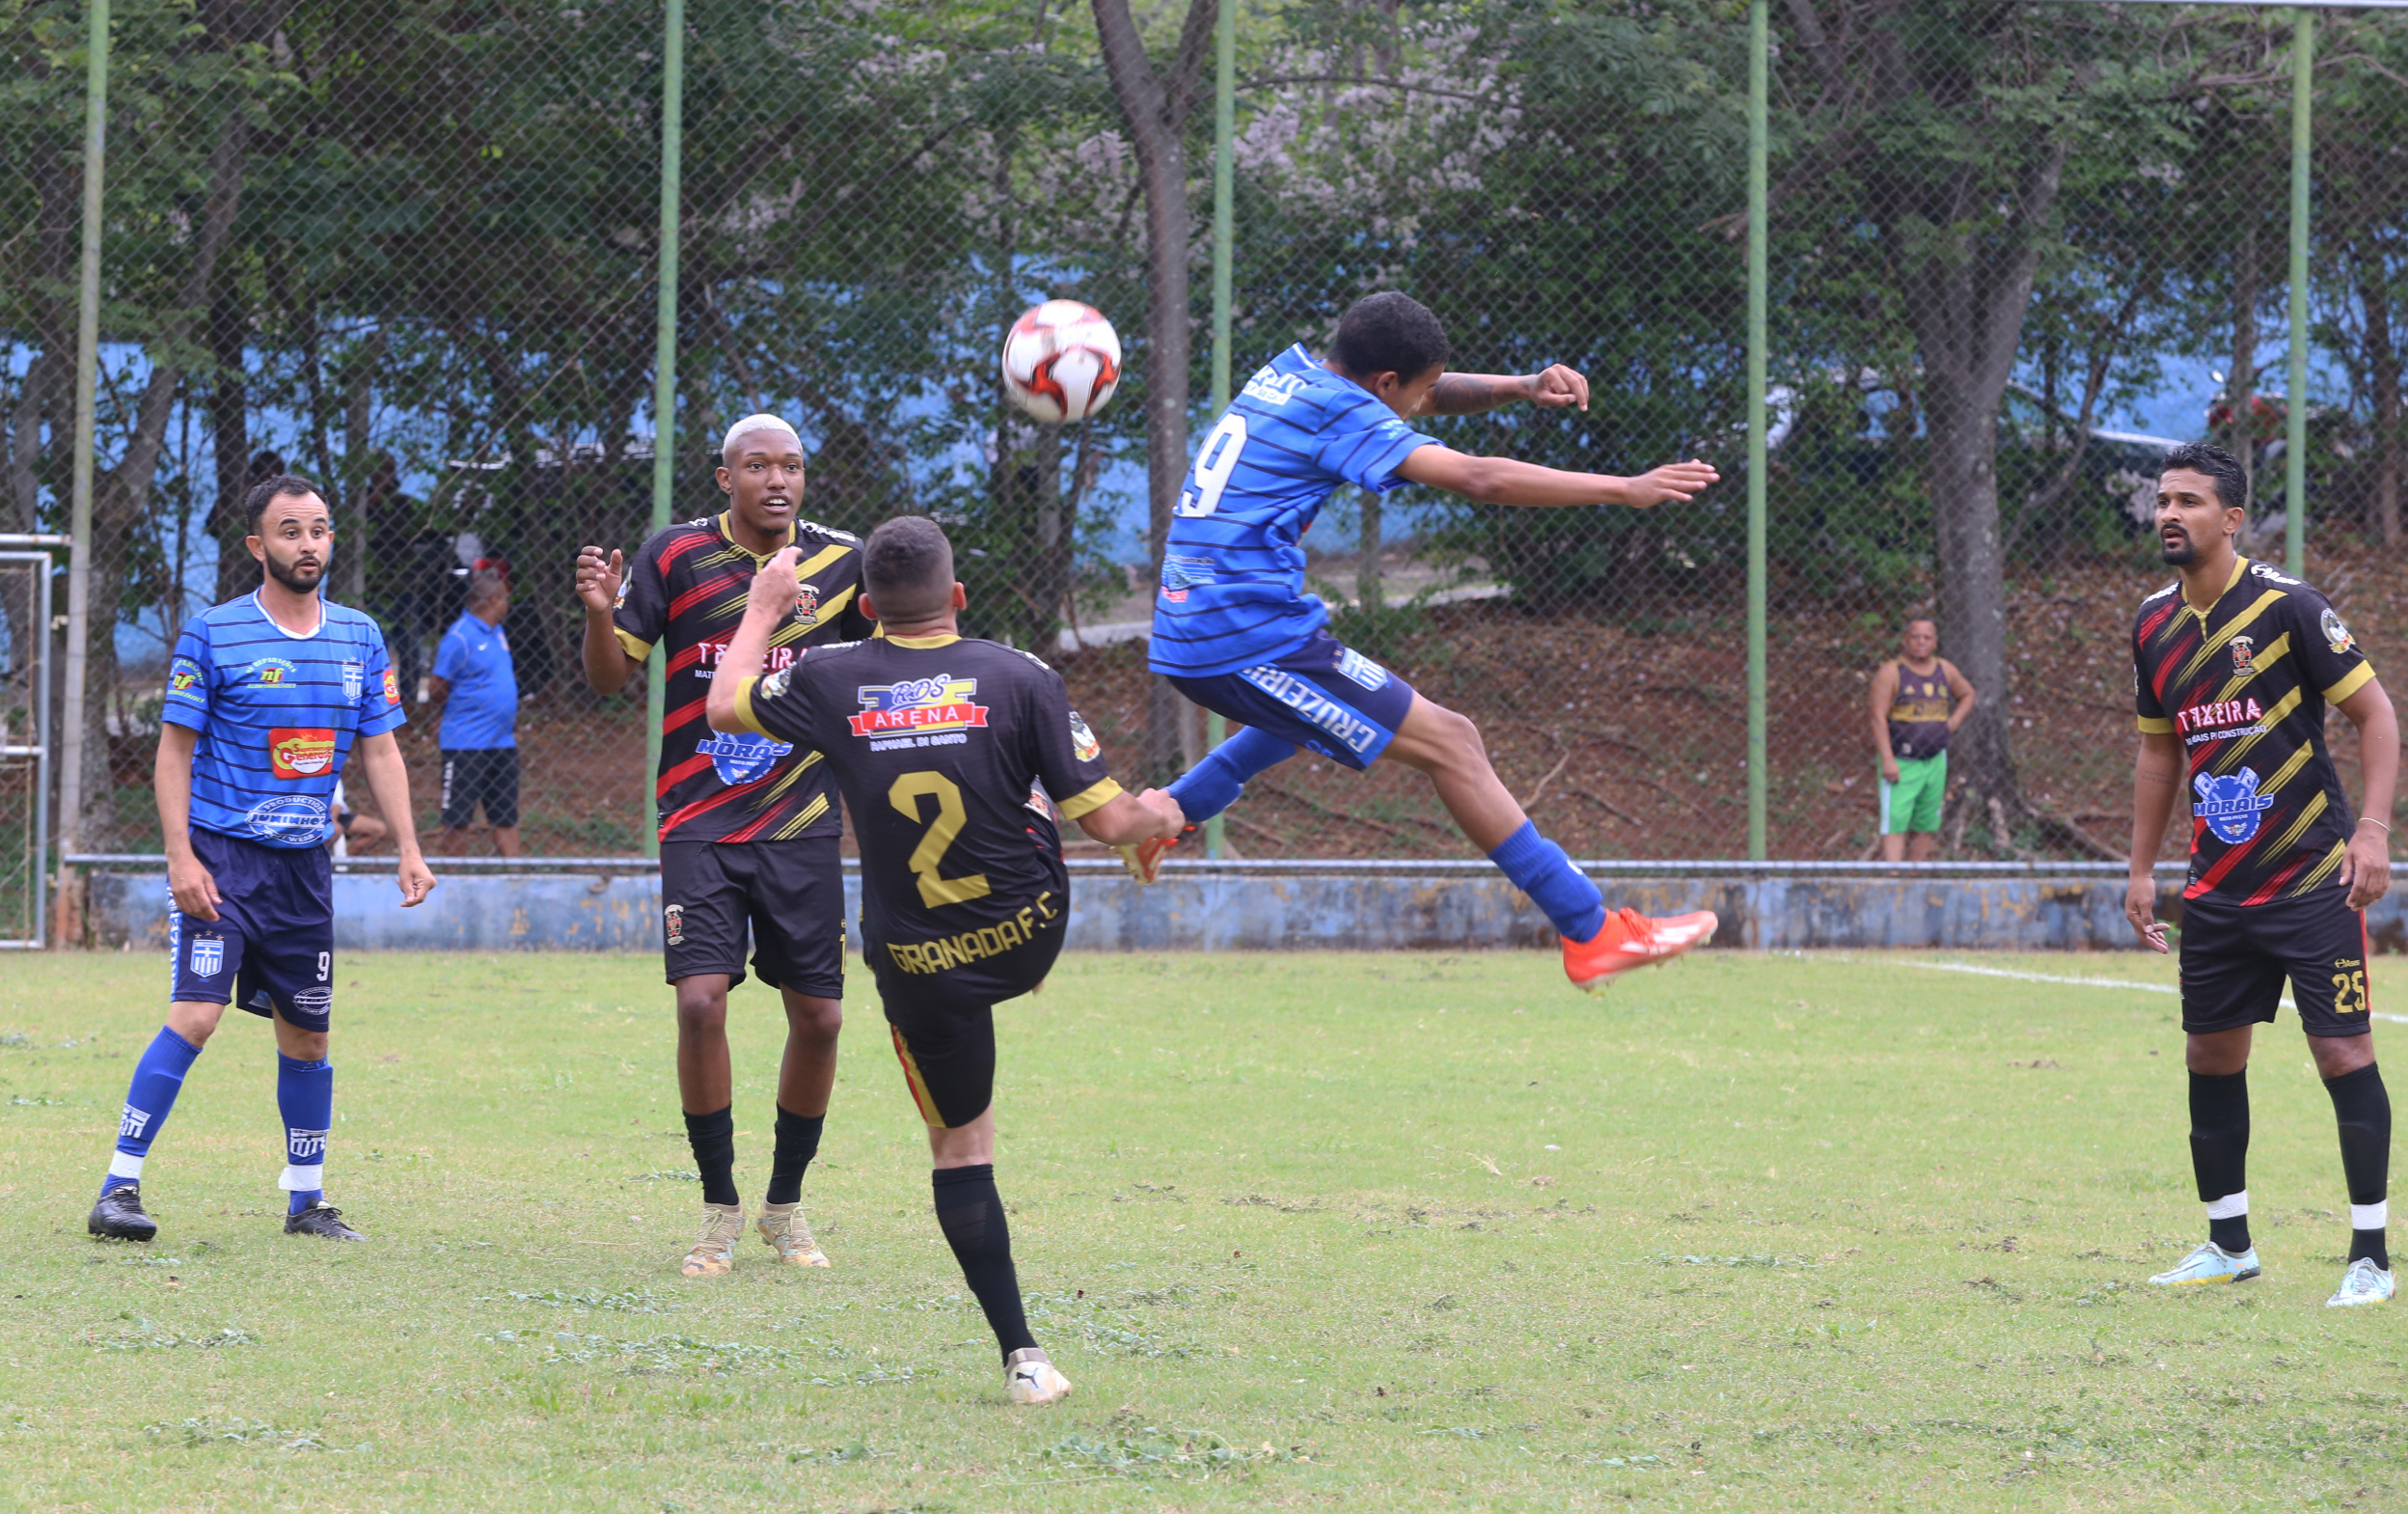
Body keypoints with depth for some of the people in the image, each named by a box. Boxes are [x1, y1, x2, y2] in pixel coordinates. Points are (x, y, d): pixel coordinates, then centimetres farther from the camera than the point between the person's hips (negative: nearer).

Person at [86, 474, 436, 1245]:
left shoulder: (360, 637, 8)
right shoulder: (212, 633, -5)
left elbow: (379, 751, 13)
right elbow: (174, 749, -5)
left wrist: (409, 849, 4)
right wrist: (180, 857, -13)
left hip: (306, 864, 5)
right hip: (221, 860, -5)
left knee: (306, 1035, 9)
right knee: (194, 1016, -16)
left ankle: (307, 1199, 21)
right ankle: (119, 1187, -13)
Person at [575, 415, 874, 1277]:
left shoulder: (842, 562, 2)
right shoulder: (677, 555, -3)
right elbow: (610, 678, 0)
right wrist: (600, 615, -20)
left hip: (804, 826, 2)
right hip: (701, 826, -2)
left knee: (818, 1017, 1)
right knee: (701, 1001, -15)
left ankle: (787, 1205, 21)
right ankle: (720, 1213, -1)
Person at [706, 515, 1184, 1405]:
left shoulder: (832, 683, -8)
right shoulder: (1017, 678, -11)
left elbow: (724, 705, 12)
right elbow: (1106, 820, -9)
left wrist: (764, 609, 27)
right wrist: (1158, 816, 14)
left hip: (920, 968, 0)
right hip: (1033, 937, 0)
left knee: (959, 1150, 11)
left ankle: (1021, 1356, 7)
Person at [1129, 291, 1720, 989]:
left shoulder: (1290, 373, 13)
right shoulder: (1340, 413, -11)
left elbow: (1430, 394, 24)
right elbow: (1476, 478, -18)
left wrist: (1522, 387, 6)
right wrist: (1623, 488, -16)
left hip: (1185, 636, 9)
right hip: (1251, 638, -9)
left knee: (1311, 709, 40)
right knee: (1450, 743, -7)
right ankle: (1592, 933, -10)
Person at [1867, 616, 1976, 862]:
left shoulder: (1945, 670, 9)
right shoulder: (1891, 672, -8)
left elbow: (1967, 695, 28)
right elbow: (1878, 717, -12)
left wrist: (1953, 723, 9)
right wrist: (1887, 760, -20)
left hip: (1935, 760, 6)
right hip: (1900, 762, -6)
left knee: (1926, 826, 7)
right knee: (1895, 822, -14)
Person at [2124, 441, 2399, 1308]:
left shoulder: (2287, 608, -12)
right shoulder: (2155, 627, 7)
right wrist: (2141, 869, 17)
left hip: (2313, 880, -6)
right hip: (2216, 892, 6)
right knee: (2211, 1056, 9)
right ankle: (2228, 1244, 21)